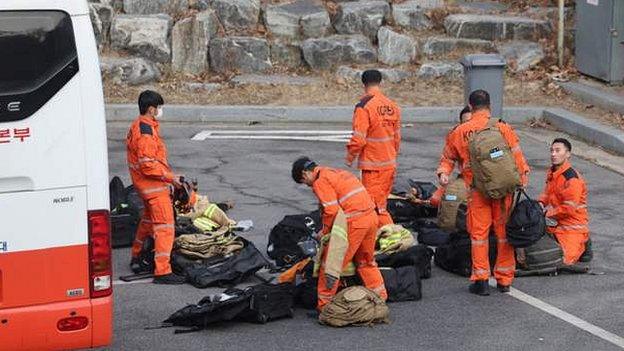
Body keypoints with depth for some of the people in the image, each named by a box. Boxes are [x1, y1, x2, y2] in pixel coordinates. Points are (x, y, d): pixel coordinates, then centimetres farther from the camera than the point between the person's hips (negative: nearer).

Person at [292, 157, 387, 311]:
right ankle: (380, 296, 32)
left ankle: (324, 305, 4)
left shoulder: (320, 181, -5)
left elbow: (332, 210, -15)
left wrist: (325, 230, 1)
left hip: (354, 223, -9)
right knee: (366, 261, 26)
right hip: (371, 217, 9)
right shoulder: (337, 172, 23)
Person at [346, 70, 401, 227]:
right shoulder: (393, 106, 6)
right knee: (381, 204, 17)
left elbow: (359, 139, -18)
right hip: (390, 164, 7)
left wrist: (350, 157, -2)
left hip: (372, 165, -7)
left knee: (376, 206, -2)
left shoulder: (364, 107, -16)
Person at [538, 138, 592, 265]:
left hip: (572, 227, -8)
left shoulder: (572, 178, -20)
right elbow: (547, 192, 25)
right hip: (554, 224, 8)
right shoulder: (552, 173, 9)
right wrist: (541, 203, 2)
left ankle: (582, 245, 11)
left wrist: (547, 214, -12)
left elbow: (569, 209, -23)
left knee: (565, 260, -19)